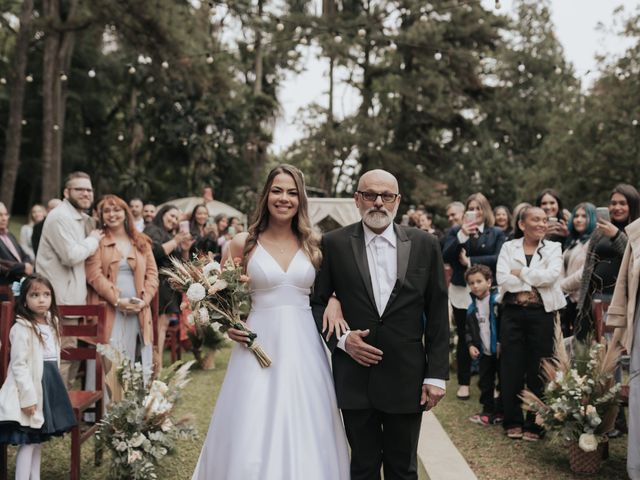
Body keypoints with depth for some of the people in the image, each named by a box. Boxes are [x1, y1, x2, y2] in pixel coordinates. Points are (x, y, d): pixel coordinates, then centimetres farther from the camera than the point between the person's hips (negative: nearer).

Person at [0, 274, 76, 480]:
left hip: (50, 384, 8)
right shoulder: (22, 328, -16)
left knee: (39, 439, 16)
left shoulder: (51, 323, 10)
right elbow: (19, 365, -19)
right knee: (28, 442, -5)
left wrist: (54, 385, 15)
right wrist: (28, 397, -22)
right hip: (32, 386, -8)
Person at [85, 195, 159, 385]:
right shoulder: (97, 242, 5)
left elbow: (152, 274, 11)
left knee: (137, 362, 1)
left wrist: (144, 300, -5)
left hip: (137, 311, 4)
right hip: (108, 310, -3)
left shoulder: (141, 242, 17)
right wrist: (117, 300, -14)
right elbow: (94, 275, -5)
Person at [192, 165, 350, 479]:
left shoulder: (313, 245, 7)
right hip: (260, 346, -2)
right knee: (251, 439, -2)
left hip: (304, 349, 2)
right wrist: (228, 325, -8)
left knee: (304, 435, 6)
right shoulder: (244, 243, 1)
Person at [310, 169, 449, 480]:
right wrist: (340, 338, -11)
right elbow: (317, 302, 6)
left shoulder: (425, 245, 2)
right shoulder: (333, 244, 0)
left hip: (407, 380, 1)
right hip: (355, 379, 0)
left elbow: (437, 314, 2)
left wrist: (437, 375, -2)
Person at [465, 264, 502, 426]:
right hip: (484, 352, 6)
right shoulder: (472, 308, 5)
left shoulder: (498, 301, -14)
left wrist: (502, 342, -19)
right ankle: (488, 411, 23)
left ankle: (500, 412, 16)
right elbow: (469, 330, 13)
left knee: (503, 382, 4)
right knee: (485, 383, 12)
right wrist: (471, 345, -1)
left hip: (500, 351, -6)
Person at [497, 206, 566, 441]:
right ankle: (513, 421, 17)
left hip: (542, 314, 0)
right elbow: (502, 278, -7)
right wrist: (534, 282, -11)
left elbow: (551, 275, -11)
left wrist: (520, 273, -8)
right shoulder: (508, 247, 7)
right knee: (511, 369, 4)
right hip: (513, 313, 1)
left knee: (538, 370, 3)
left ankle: (534, 424, 15)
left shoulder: (553, 248, 7)